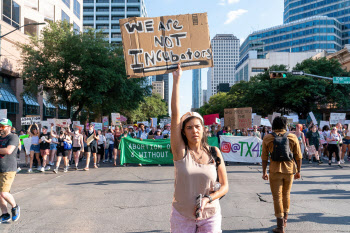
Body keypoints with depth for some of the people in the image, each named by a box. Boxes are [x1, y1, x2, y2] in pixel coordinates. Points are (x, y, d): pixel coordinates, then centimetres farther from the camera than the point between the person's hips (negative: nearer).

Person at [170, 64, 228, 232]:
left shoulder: (214, 153, -3)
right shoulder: (180, 151, -8)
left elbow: (225, 186, 1)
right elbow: (175, 114, -15)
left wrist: (207, 199, -17)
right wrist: (176, 80, -16)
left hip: (210, 216, 1)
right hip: (182, 216, -1)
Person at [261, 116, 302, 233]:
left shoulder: (267, 138, -3)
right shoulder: (293, 137, -1)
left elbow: (264, 157, -1)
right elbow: (298, 157, 1)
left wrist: (264, 172, 6)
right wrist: (298, 171, 12)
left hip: (275, 171, -2)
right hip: (289, 170, 2)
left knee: (277, 197, 4)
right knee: (286, 195, 20)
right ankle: (285, 220, 34)